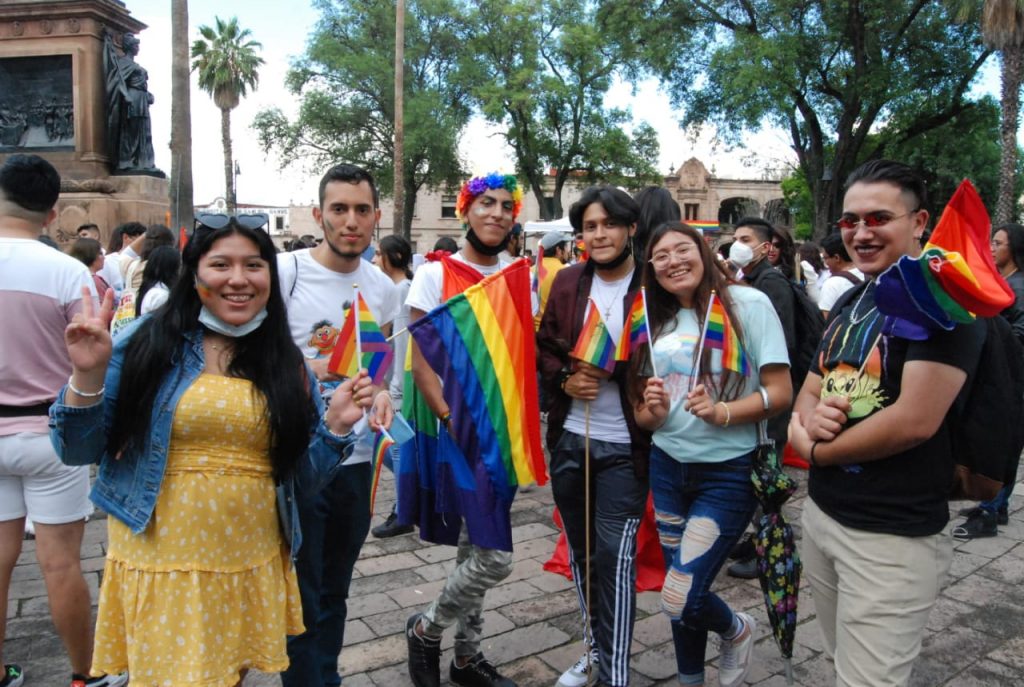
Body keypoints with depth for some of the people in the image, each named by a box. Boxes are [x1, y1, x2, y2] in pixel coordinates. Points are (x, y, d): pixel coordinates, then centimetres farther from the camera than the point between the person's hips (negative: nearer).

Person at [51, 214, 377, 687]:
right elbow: (78, 452, -2)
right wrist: (88, 373, -17)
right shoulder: (148, 344, -5)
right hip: (160, 565, -2)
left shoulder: (286, 364, 2)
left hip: (252, 570, 3)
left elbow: (299, 481, 5)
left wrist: (336, 425, -11)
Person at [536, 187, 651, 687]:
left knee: (615, 555, -3)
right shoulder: (568, 282, 5)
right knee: (580, 551, 16)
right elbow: (543, 347, 10)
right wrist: (565, 379, -9)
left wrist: (613, 369, -22)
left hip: (625, 446, -5)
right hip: (570, 439, 5)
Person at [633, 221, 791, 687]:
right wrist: (653, 412, -13)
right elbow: (644, 411, 10)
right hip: (667, 467, 5)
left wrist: (722, 412, -27)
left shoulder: (748, 304, -8)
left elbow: (781, 393, -12)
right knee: (682, 584, 14)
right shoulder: (656, 321, 8)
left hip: (728, 472, -5)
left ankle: (737, 630, 26)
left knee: (679, 600, -8)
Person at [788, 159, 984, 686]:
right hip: (820, 513, 8)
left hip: (893, 535, -7)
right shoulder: (851, 302, 12)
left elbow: (915, 420, -23)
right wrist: (810, 415, -10)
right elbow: (810, 389, 15)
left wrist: (813, 447, -10)